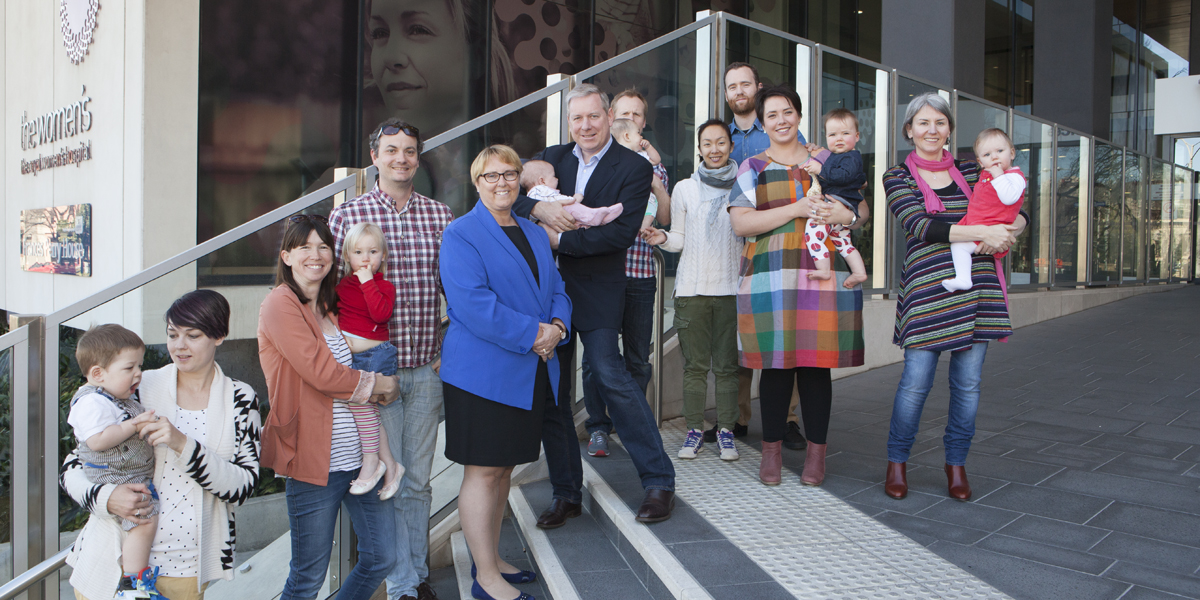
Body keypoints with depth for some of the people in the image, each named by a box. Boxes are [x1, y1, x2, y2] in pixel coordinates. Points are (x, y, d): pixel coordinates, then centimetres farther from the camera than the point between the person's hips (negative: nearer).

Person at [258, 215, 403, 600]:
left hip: (360, 456, 7)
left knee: (382, 557, 11)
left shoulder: (332, 304, 15)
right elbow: (322, 373, -17)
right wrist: (382, 384, -4)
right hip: (313, 460, -7)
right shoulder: (280, 305, -9)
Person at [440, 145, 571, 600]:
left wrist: (557, 326, -7)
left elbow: (557, 290, 15)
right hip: (483, 372, -7)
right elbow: (472, 303, -19)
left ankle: (490, 560, 31)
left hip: (532, 373, 7)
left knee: (504, 468, 16)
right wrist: (532, 333, -20)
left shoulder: (535, 234, 17)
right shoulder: (461, 235, -7)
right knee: (483, 471, 0)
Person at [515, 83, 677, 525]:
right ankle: (566, 493, 21)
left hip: (597, 290, -5)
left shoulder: (634, 168, -2)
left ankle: (659, 480, 3)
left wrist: (561, 239, -14)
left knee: (608, 375, -15)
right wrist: (538, 207, -17)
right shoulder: (551, 159, 12)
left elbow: (622, 232, -13)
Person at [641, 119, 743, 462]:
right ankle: (695, 429, 15)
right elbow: (679, 240, 11)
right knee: (694, 364, 4)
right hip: (692, 288, 0)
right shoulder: (684, 189, 8)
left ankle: (725, 429, 14)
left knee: (727, 364, 2)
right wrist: (662, 239, -9)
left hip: (730, 287, 0)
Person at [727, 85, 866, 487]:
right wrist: (795, 209, -11)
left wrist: (847, 215, -4)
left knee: (816, 364, 1)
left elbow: (861, 206, 20)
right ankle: (771, 451, 12)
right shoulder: (753, 167, 11)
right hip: (771, 280, -1)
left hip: (824, 278, 2)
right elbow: (740, 223, -2)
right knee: (777, 364, -2)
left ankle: (816, 453, 13)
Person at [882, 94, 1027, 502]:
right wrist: (982, 232, -16)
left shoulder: (970, 172, 15)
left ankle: (956, 463, 21)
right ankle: (897, 461, 14)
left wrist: (1009, 230, -6)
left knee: (968, 382, 5)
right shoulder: (897, 178, 4)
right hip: (927, 288, -3)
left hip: (977, 285, 4)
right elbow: (920, 225, -11)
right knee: (916, 381, -5)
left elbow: (1018, 213, 17)